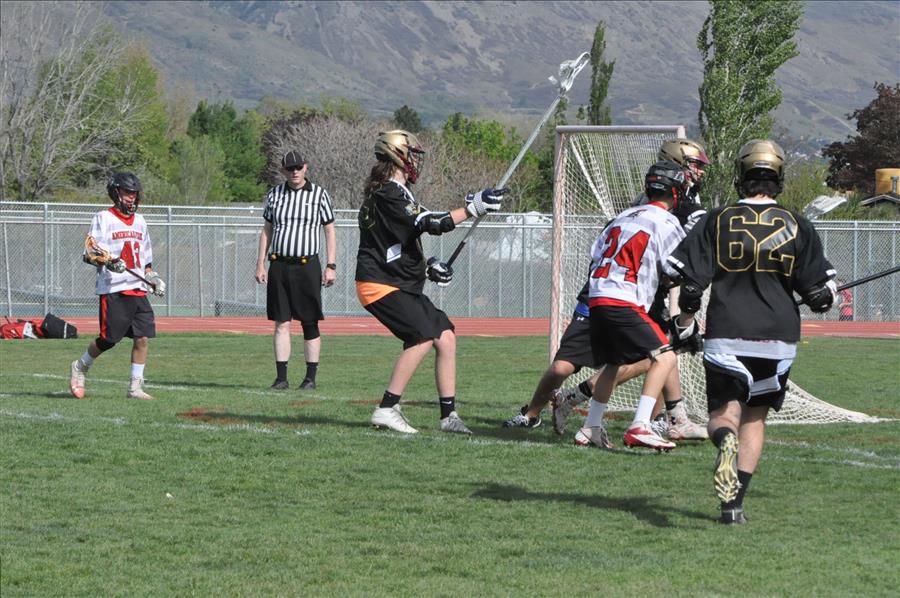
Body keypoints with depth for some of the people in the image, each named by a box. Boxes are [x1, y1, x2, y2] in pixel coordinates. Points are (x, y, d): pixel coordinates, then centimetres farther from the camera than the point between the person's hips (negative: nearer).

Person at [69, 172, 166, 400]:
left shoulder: (139, 221, 18)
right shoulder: (103, 219, -2)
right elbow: (89, 254, -10)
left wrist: (153, 277, 14)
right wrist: (108, 261, -26)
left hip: (138, 290, 6)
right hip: (113, 290, -6)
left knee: (142, 338, -3)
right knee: (108, 339, -5)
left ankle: (135, 387, 3)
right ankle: (80, 367, 20)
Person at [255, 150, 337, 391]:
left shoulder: (319, 194, 3)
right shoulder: (275, 194, 10)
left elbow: (330, 231, 4)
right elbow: (266, 231, 15)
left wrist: (331, 266, -4)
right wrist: (260, 264, 7)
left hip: (307, 265, -2)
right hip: (279, 265, 2)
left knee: (310, 324, 0)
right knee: (281, 323, 0)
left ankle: (311, 377, 5)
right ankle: (281, 377, 1)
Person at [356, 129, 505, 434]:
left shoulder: (392, 192, 16)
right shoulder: (389, 194, -17)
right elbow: (432, 223, -26)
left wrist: (427, 265, 12)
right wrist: (472, 208, -22)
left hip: (403, 286, 10)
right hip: (381, 286, -10)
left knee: (445, 336, 5)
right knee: (424, 337, -22)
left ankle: (449, 414, 9)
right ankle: (387, 409, -18)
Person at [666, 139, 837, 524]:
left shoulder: (717, 221, 0)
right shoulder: (796, 226, 1)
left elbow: (688, 278, -3)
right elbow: (819, 293, 1)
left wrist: (685, 318, 16)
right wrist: (827, 294, 24)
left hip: (726, 336, -1)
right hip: (778, 339, 1)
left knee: (723, 415, 2)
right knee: (755, 417, 14)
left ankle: (725, 440, -36)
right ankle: (733, 504, 5)